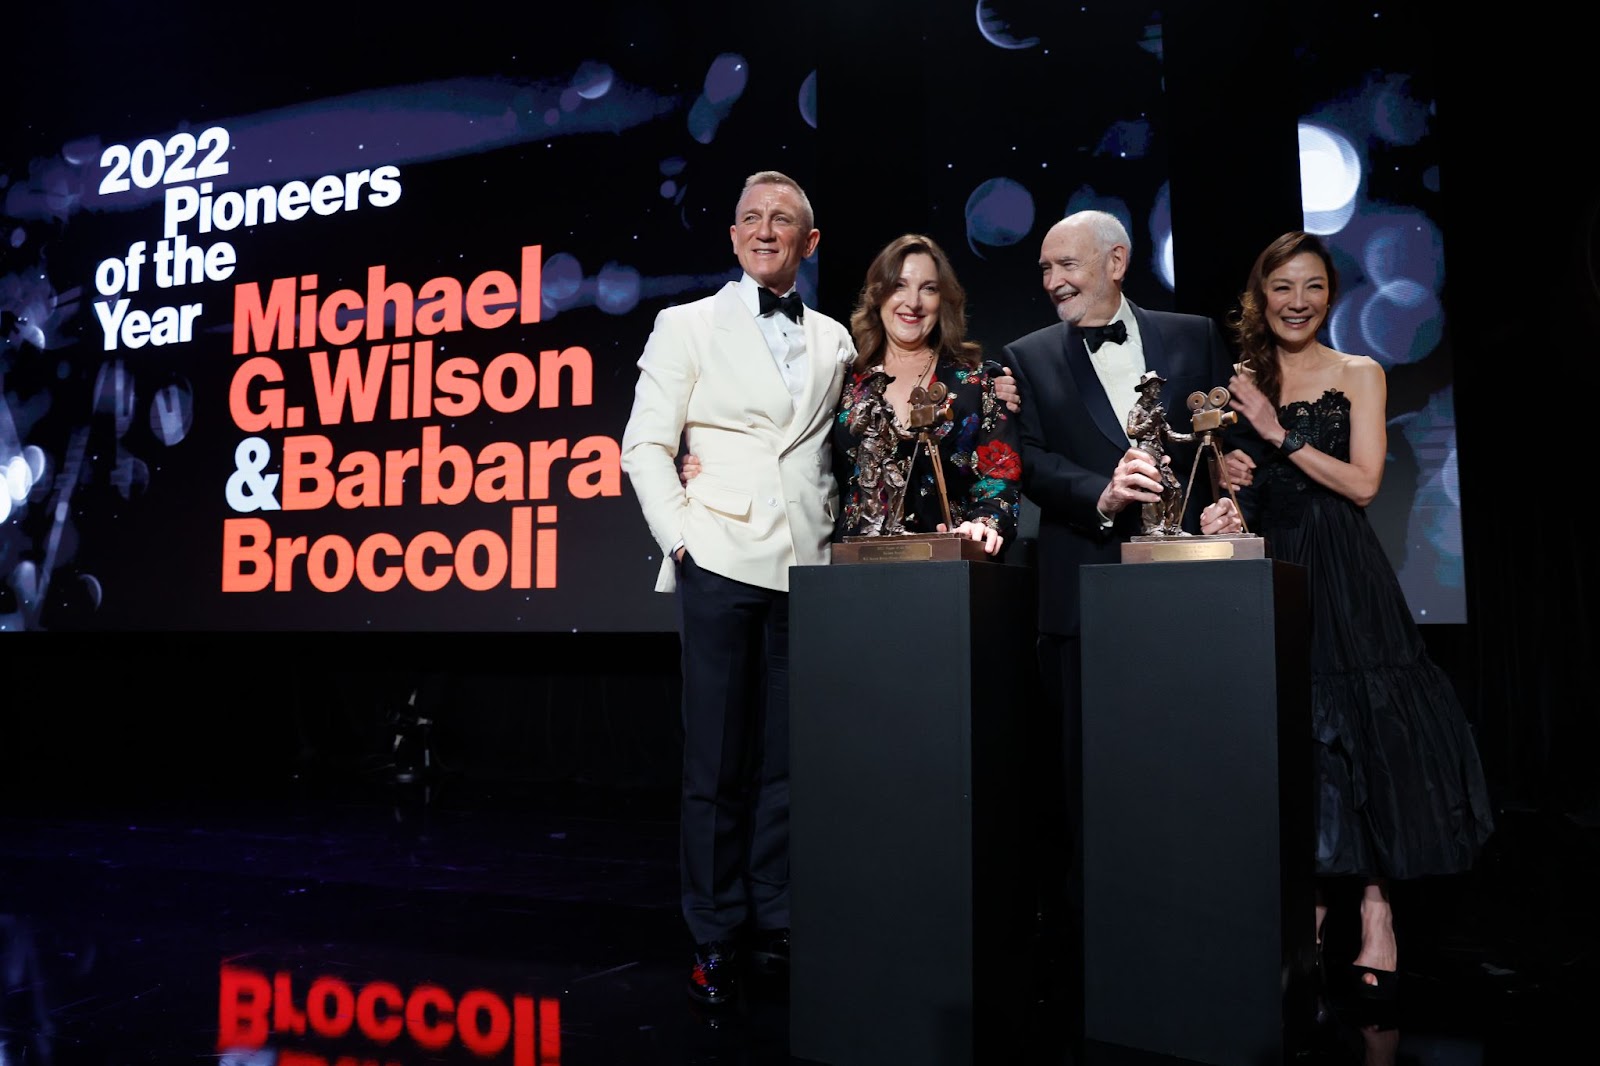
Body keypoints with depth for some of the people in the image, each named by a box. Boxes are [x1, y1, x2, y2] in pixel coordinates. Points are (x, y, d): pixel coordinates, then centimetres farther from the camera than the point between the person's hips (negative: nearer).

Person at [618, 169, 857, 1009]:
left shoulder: (834, 341, 14)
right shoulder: (688, 326, 6)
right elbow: (645, 445, 2)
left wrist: (837, 538, 6)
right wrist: (679, 535, -7)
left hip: (807, 570, 3)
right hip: (720, 563, -3)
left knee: (787, 758, 7)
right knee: (716, 761, 1)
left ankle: (776, 928, 18)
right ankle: (716, 940, 12)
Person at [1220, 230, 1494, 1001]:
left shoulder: (1359, 375, 3)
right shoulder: (1244, 381, 11)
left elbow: (1363, 482, -7)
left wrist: (1281, 434, -11)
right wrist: (1228, 475, -7)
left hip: (1341, 572, -3)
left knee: (1357, 734, -5)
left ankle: (1376, 919, 2)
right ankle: (1309, 912, 13)